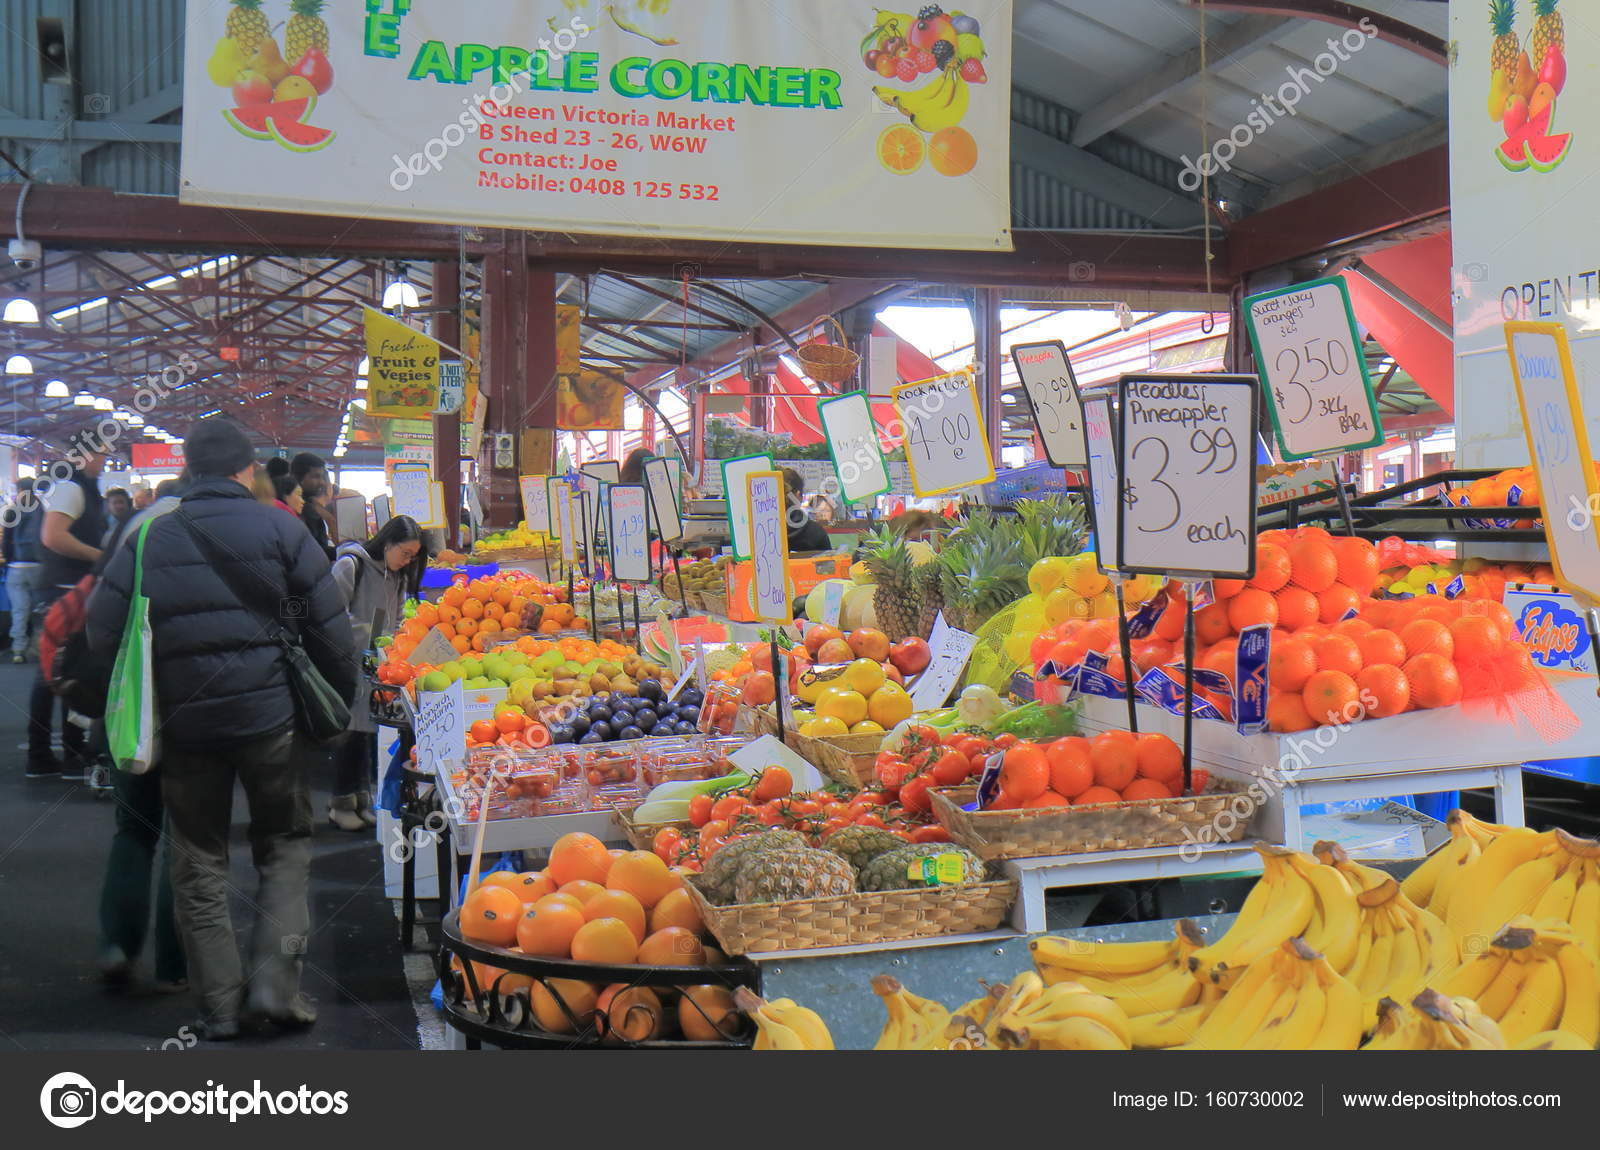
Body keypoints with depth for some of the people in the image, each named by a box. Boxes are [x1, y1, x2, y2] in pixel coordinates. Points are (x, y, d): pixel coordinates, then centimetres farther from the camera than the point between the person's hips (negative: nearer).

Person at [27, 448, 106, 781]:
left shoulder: (74, 487, 17)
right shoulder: (71, 487, -13)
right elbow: (54, 537, -25)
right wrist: (100, 555, -19)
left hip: (60, 592, 10)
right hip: (69, 592, -10)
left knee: (50, 673, 11)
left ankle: (39, 756, 17)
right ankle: (74, 758, -1)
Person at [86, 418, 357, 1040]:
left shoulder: (148, 540, 3)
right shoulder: (280, 531, -4)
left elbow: (101, 631, 3)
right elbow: (330, 628, -5)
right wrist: (341, 699, 8)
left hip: (185, 724, 2)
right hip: (270, 714, -2)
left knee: (199, 863, 13)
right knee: (284, 847, 14)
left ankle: (219, 1004, 15)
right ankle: (276, 980, 2)